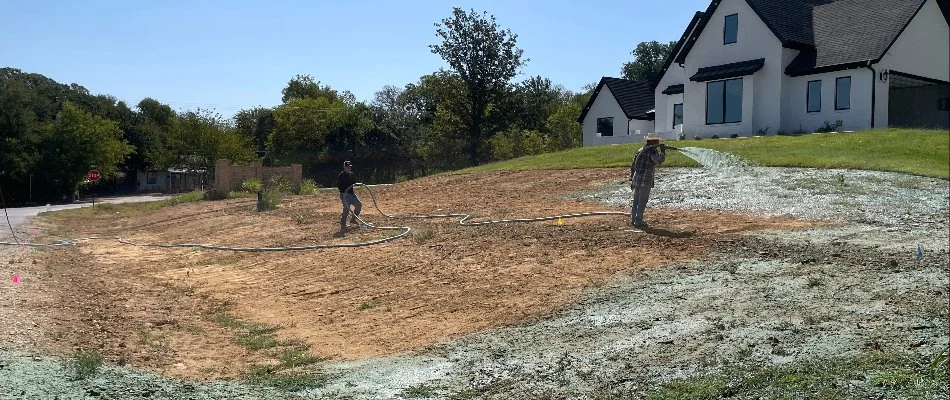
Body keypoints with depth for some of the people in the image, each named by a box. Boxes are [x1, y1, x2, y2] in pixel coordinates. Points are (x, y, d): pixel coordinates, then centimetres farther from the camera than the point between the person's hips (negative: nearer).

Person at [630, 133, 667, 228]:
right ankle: (638, 221, -3)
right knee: (642, 201, -3)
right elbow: (659, 160, -28)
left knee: (636, 200, 15)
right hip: (645, 179, -8)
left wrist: (632, 178, 21)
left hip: (636, 178, 8)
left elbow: (632, 165, 16)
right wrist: (663, 151, -13)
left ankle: (633, 219, 20)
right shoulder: (652, 151, -11)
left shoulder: (641, 150, 14)